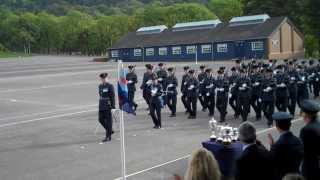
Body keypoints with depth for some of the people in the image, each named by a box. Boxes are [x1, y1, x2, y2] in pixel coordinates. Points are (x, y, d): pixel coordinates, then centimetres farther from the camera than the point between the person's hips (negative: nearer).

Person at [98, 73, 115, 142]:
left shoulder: (110, 86, -8)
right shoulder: (100, 86, 12)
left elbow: (112, 97, -11)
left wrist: (113, 106, -15)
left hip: (107, 107, -7)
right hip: (101, 106, 7)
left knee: (108, 121, 0)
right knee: (101, 119, 10)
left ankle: (108, 137, 7)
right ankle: (110, 131, 31)